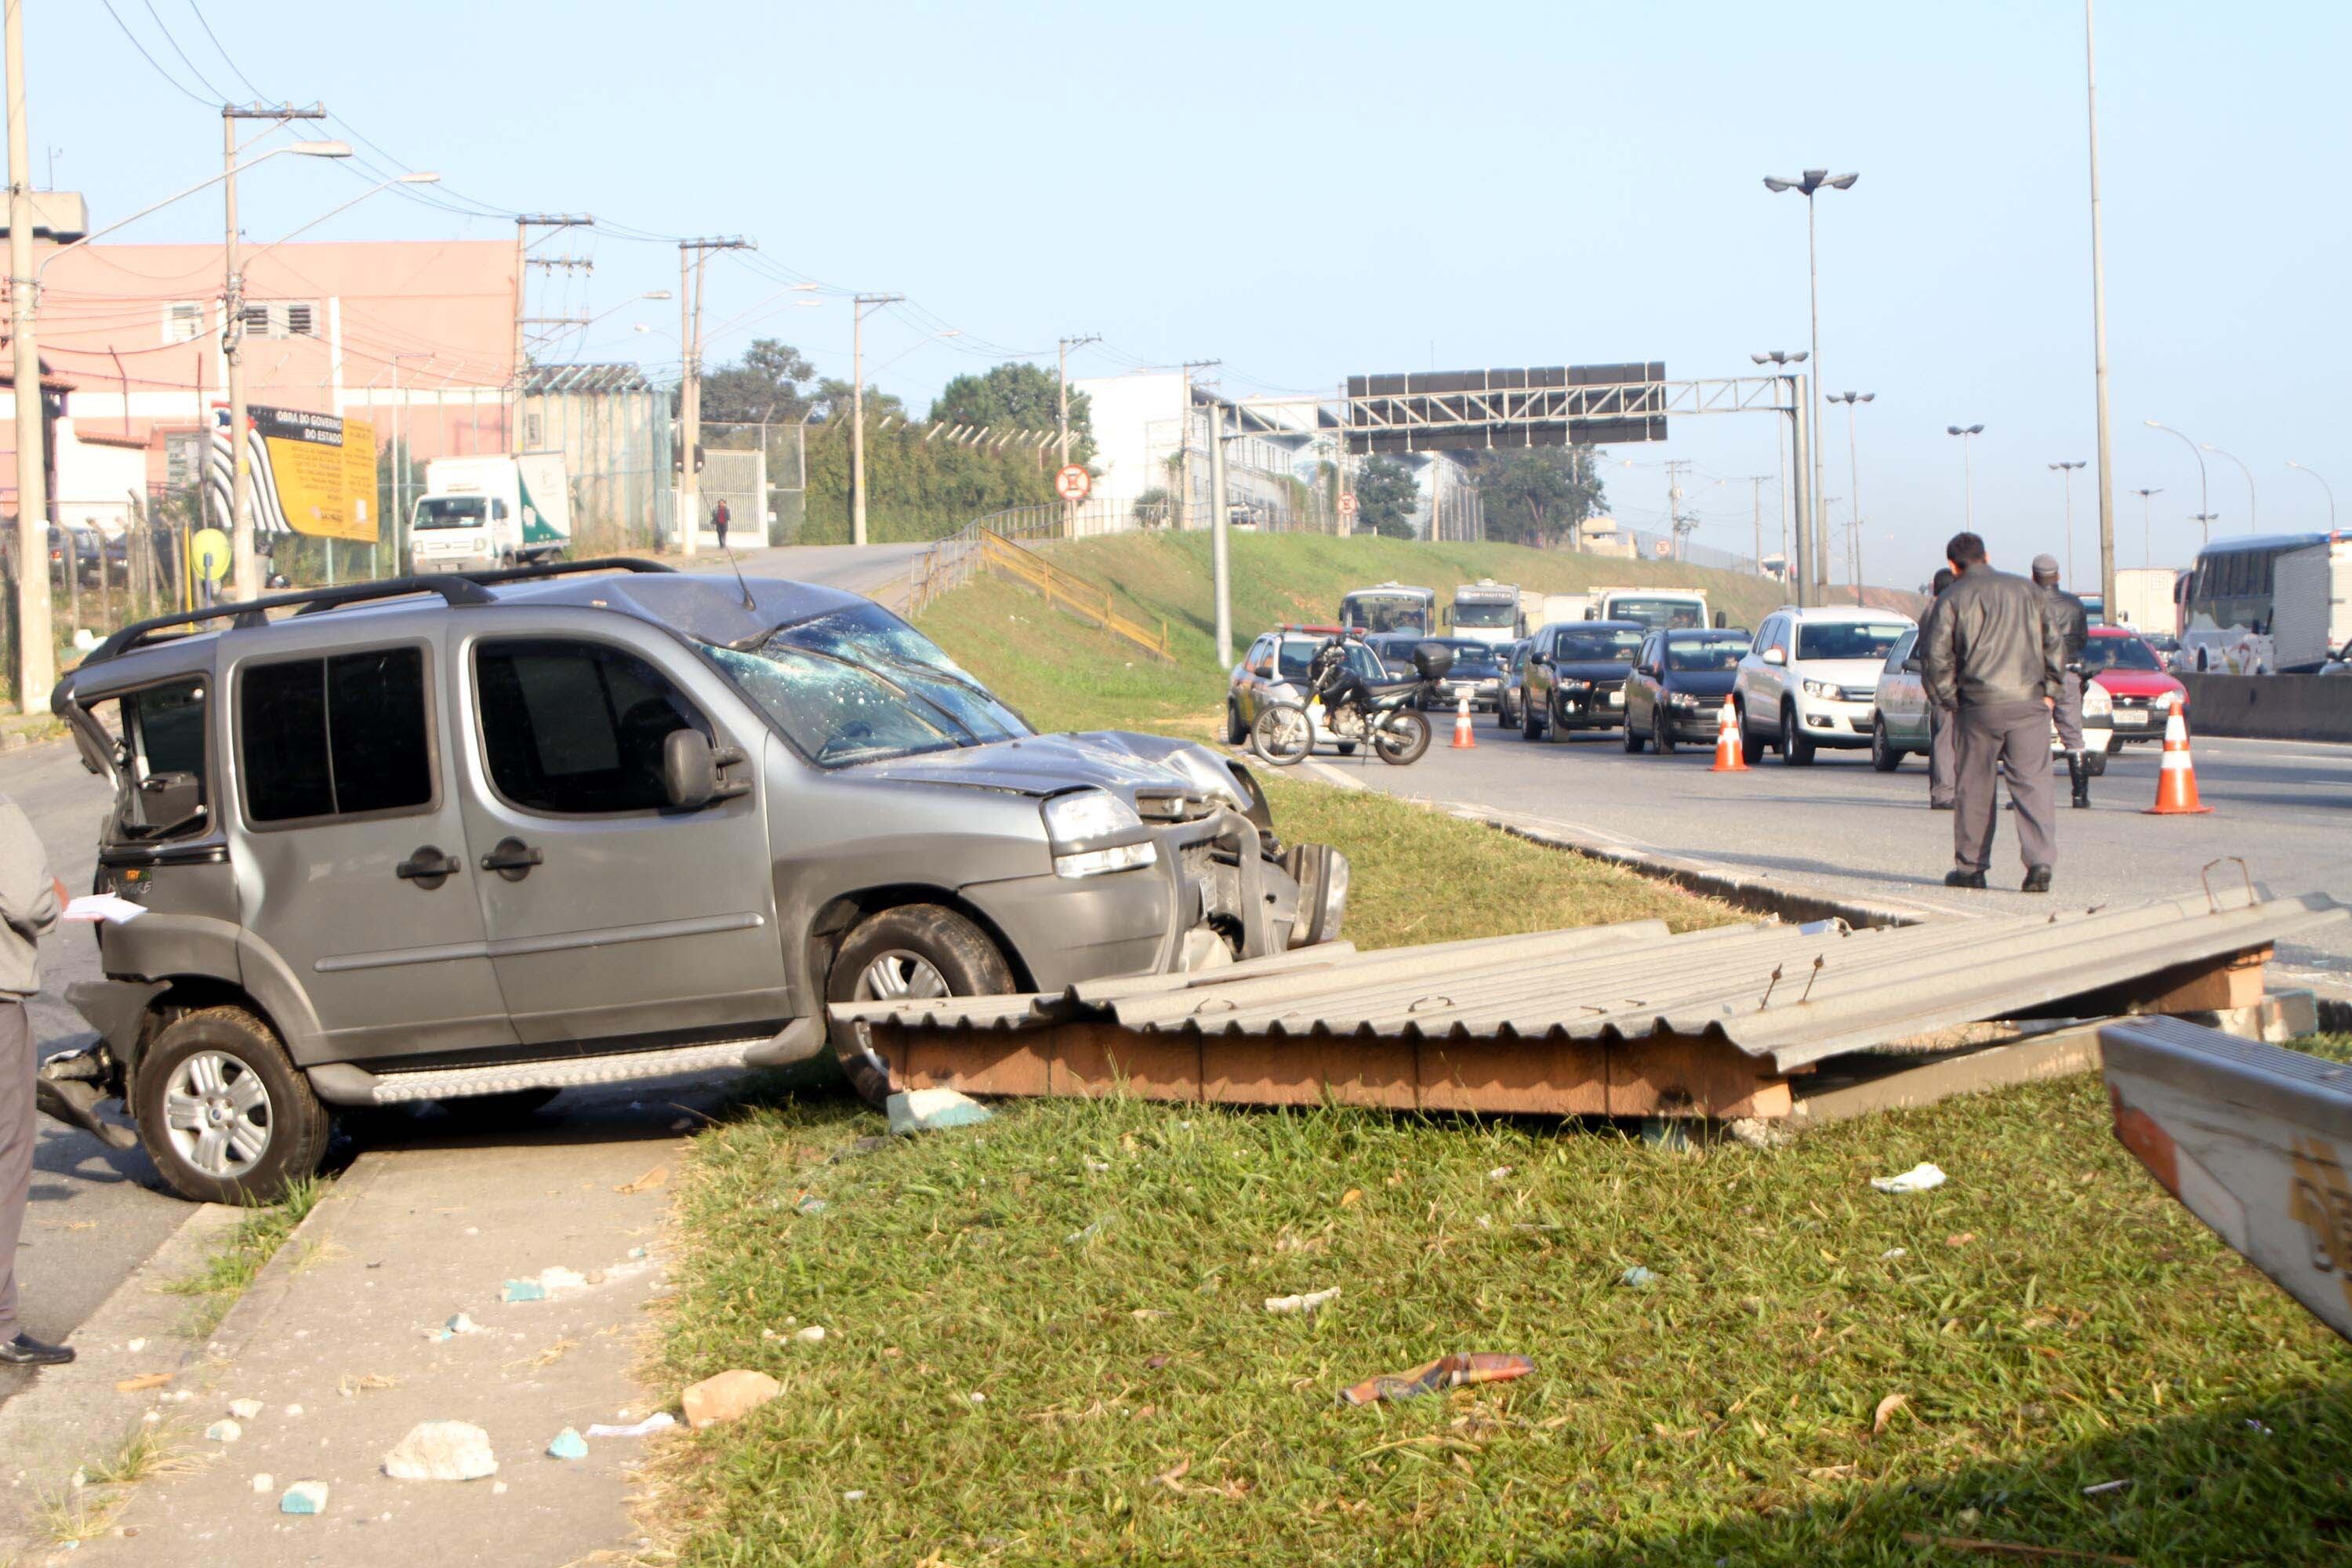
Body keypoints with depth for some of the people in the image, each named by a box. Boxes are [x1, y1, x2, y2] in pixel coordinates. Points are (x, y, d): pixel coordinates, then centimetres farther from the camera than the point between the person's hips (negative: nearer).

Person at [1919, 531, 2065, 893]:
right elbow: (2055, 644, 9)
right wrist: (2049, 690, 12)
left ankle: (1970, 868, 15)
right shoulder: (2027, 591, 12)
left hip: (1978, 704, -2)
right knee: (2033, 783, -1)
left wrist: (1947, 701, 5)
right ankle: (2041, 862, -16)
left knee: (1973, 788, 8)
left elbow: (1935, 655, -4)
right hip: (2029, 702, 2)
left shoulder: (1952, 599, 2)